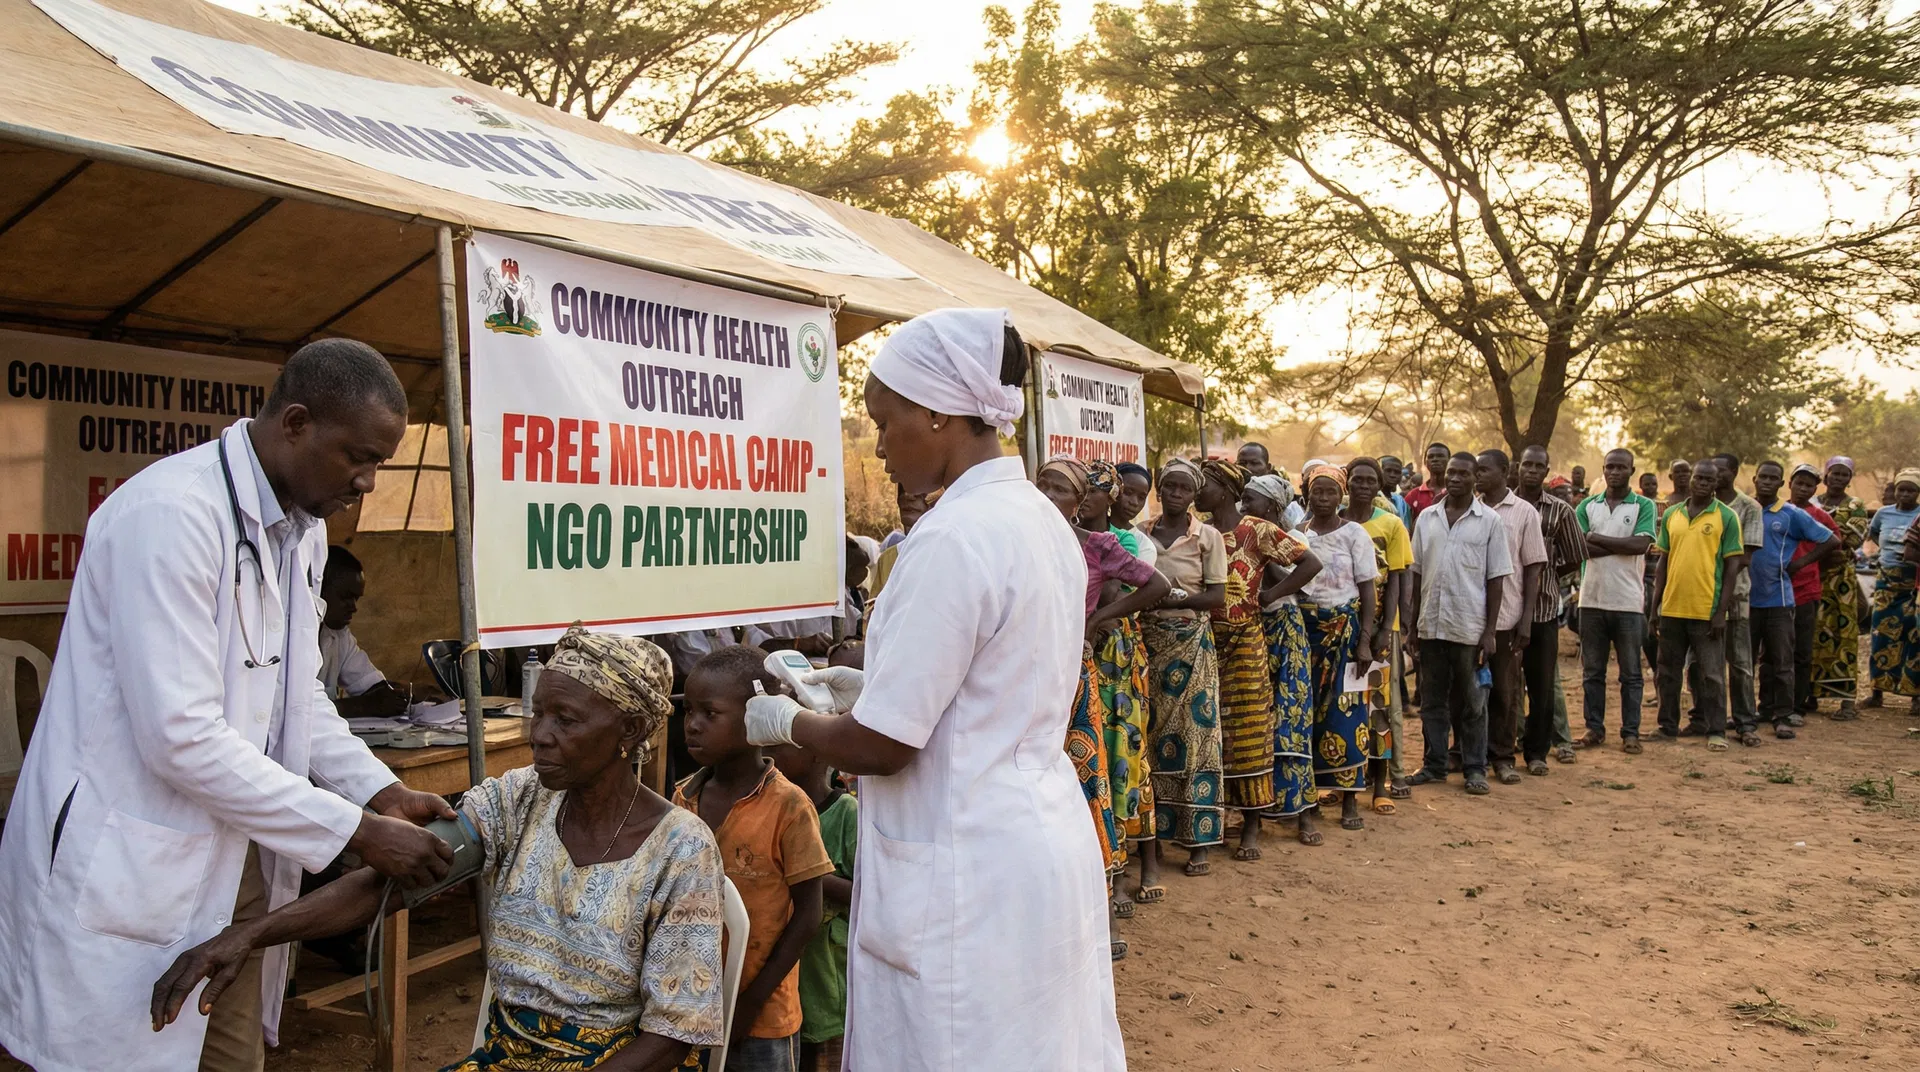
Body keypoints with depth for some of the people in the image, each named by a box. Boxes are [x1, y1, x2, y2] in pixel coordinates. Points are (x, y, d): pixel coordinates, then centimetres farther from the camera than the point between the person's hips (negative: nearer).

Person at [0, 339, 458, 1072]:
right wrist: (357, 833, -21)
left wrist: (381, 791, 0)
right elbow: (181, 737, -25)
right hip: (126, 875, -8)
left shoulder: (302, 528, 5)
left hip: (232, 866, 8)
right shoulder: (171, 511, -21)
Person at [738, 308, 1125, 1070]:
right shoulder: (1042, 520, 6)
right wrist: (878, 687, 15)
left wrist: (786, 722, -1)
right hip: (1042, 843, 9)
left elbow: (880, 747, -19)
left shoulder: (952, 539, -22)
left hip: (969, 875, -9)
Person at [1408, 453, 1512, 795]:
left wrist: (1490, 630, -7)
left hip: (1469, 626, -3)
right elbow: (1417, 574, 10)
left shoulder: (1489, 521, -1)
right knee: (1432, 700, 10)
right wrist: (1412, 625, 8)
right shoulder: (1426, 518, 7)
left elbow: (1496, 578, -2)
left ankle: (1475, 768, 15)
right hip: (1431, 625, 3)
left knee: (1471, 703, 6)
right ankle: (1434, 764, 20)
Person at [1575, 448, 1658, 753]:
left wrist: (1596, 538, -9)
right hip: (1592, 599, 2)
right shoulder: (1587, 505, 8)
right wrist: (1623, 545, -12)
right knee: (1592, 670, 8)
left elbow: (1640, 545, -14)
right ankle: (1594, 728, 16)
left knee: (1630, 673, 5)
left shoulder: (1644, 506, 1)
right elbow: (1580, 548, -6)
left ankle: (1631, 732, 12)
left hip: (1628, 602, -2)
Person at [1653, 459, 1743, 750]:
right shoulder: (1671, 515, 9)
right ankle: (1668, 726, 23)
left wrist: (1722, 611, -10)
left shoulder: (1727, 517, -2)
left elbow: (1732, 565, -4)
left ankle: (1716, 731, 10)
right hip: (1672, 608, 4)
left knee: (1711, 674, 2)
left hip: (1708, 610, -4)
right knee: (1669, 671, 12)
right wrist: (1655, 603, 8)